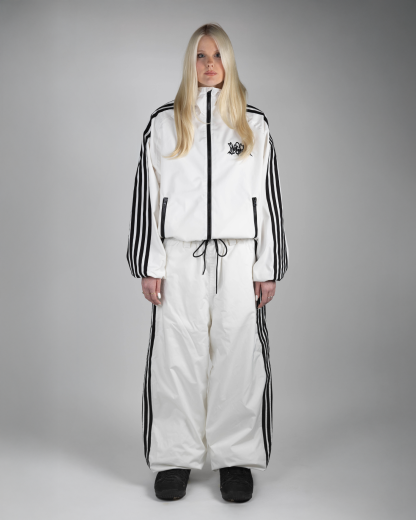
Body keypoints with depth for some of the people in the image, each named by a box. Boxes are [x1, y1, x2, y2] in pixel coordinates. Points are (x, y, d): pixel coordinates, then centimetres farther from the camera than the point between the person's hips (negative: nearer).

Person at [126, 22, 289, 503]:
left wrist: (268, 268, 3)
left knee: (237, 356, 1)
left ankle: (236, 457, 15)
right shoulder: (164, 123, 9)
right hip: (180, 257, 0)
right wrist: (150, 266, -1)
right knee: (177, 358, 1)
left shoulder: (254, 125, 11)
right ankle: (175, 458, 14)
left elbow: (268, 197, 9)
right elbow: (147, 195, 6)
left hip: (238, 256, 1)